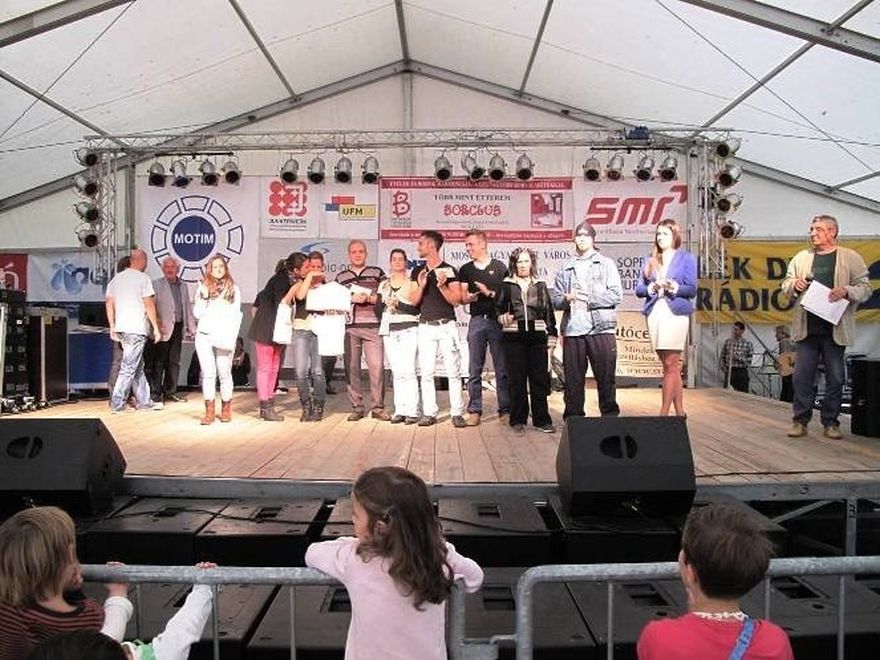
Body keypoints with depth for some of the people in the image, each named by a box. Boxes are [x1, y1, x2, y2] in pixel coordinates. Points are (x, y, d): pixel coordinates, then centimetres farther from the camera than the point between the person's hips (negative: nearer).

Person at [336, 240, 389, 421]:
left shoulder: (377, 273, 13)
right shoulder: (341, 277, 18)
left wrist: (368, 298, -8)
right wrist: (351, 299, -3)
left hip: (372, 326, -2)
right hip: (349, 327, 2)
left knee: (377, 366, -9)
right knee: (351, 368, 1)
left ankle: (377, 407, -1)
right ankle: (357, 408, 10)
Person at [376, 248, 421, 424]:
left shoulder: (412, 282, 3)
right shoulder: (383, 284, 16)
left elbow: (416, 309, -5)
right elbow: (378, 311, 12)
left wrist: (398, 304, -15)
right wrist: (385, 302, -6)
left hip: (408, 329, -4)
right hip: (389, 331, 4)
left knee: (407, 370, -11)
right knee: (396, 372, 3)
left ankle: (411, 411, -8)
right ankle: (400, 410, 6)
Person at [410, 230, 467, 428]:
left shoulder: (449, 270, 1)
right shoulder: (417, 272, 12)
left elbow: (456, 300, -3)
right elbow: (414, 301, 8)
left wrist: (442, 286, -18)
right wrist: (421, 286, -10)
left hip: (447, 325, -3)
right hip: (426, 326, 3)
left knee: (453, 371, -4)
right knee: (426, 372, 1)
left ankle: (457, 413, 0)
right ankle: (429, 413, 7)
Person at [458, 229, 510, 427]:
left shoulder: (499, 267, 6)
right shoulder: (465, 270, 14)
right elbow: (462, 298, 9)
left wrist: (489, 293, -12)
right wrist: (469, 297, -13)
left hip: (497, 320, -2)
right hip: (476, 320, 2)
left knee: (502, 368, -1)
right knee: (474, 369, 1)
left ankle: (505, 410, 5)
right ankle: (474, 410, 6)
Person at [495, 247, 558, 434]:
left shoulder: (540, 286, 13)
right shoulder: (506, 285, 9)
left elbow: (549, 313, 11)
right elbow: (498, 307, 11)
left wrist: (551, 338, 5)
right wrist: (503, 317, -11)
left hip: (537, 336, 1)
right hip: (514, 337, -1)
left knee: (540, 378, 0)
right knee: (516, 380, 0)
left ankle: (541, 419, 9)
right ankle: (518, 420, 9)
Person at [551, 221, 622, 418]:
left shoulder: (606, 264, 10)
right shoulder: (566, 268, 18)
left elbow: (616, 295, -1)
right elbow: (555, 298, 12)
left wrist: (590, 298, -9)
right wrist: (566, 298, -9)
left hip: (601, 328, -2)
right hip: (572, 329, 2)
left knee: (606, 376, 1)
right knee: (573, 378, 4)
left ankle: (610, 415, 12)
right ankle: (573, 417, 12)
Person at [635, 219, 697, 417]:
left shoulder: (687, 258, 6)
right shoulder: (650, 260, 16)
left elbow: (692, 289, 0)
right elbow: (638, 289, 10)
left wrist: (674, 287, -17)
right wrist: (651, 288, -10)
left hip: (675, 314, -4)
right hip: (654, 314, 4)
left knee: (670, 365, -8)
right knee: (671, 367, 8)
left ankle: (664, 412, -9)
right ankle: (679, 412, 14)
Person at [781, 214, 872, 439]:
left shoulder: (851, 258, 4)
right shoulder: (801, 258, 12)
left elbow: (865, 288, 2)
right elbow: (785, 286, 15)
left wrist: (847, 291, -17)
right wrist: (794, 284, -7)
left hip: (836, 329, -2)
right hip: (806, 329, 2)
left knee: (835, 379, 5)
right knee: (801, 377, 2)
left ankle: (831, 422, 16)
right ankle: (800, 420, 11)